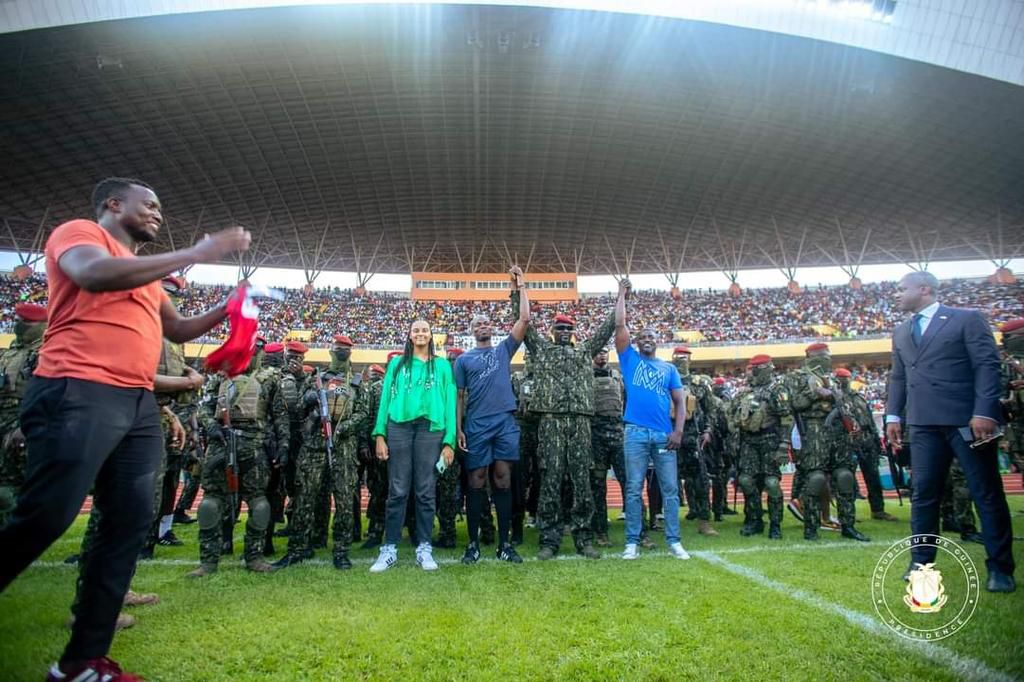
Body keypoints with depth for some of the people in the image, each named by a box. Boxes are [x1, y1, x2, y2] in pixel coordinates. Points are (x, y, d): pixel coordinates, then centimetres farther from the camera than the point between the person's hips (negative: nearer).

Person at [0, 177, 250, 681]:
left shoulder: (145, 272, 26)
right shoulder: (79, 231, 4)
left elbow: (178, 330, 33)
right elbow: (94, 274, -19)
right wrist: (193, 254, -17)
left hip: (139, 404, 8)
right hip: (78, 394, -8)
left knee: (130, 524, 5)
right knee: (43, 520, -10)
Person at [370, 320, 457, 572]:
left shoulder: (442, 365, 15)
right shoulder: (396, 363, 16)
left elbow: (450, 402, 9)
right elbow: (386, 398, 11)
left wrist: (450, 441, -1)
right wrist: (380, 434, 0)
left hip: (431, 428, 0)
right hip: (399, 426, 0)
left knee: (426, 492, 3)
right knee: (397, 491, 0)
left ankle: (424, 548, 11)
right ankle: (389, 548, 9)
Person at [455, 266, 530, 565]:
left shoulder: (504, 350, 16)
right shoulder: (464, 359, 13)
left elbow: (525, 319, 7)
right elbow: (459, 396, 9)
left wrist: (520, 287, 8)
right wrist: (458, 428, 1)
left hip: (505, 422, 1)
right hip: (477, 424, -1)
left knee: (503, 478, 1)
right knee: (477, 480, 1)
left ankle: (504, 543, 7)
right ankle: (473, 543, 9)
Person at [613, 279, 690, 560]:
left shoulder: (669, 368, 15)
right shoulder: (630, 359, 10)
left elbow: (680, 402, 10)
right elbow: (619, 325, 4)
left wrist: (678, 431, -3)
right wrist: (622, 293, 10)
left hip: (664, 434, 2)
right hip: (636, 432, -2)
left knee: (670, 489, 4)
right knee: (633, 489, 1)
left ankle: (674, 541, 13)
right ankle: (632, 542, 6)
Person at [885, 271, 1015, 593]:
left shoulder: (968, 319, 1)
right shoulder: (901, 333, 17)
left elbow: (987, 365, -7)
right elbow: (898, 376, 18)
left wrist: (984, 412, -17)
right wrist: (893, 415, 9)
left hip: (967, 418, -4)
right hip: (924, 423, 5)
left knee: (987, 493, 4)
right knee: (923, 493, 4)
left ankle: (1000, 567, 14)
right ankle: (922, 562, 12)